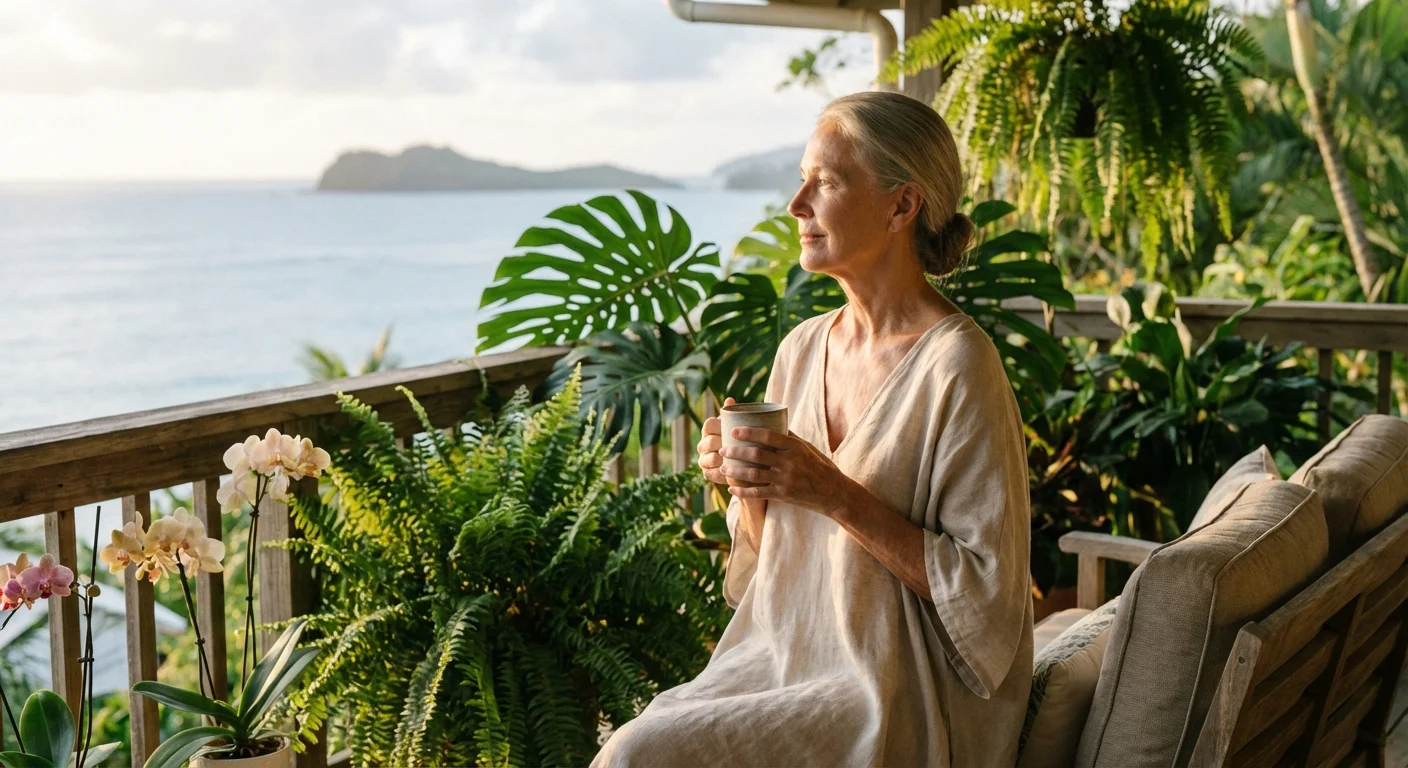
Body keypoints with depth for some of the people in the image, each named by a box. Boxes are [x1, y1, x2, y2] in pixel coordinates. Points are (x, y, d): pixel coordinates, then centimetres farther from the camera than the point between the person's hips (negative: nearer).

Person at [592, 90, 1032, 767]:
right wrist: (748, 483, -5)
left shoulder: (955, 364, -15)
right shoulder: (802, 349, 7)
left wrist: (837, 496, -21)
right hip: (779, 655, 6)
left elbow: (985, 586, -15)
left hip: (893, 703, -6)